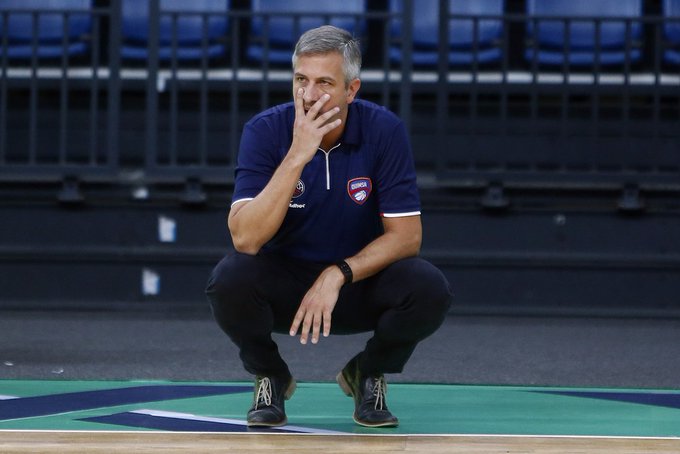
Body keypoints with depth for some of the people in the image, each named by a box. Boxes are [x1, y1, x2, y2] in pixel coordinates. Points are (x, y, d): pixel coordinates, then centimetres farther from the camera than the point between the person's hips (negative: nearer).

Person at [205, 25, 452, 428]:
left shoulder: (384, 131, -15)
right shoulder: (265, 131, -17)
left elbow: (406, 235, -14)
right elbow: (245, 239, -28)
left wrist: (337, 275, -28)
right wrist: (297, 156, -36)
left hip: (358, 282, 1)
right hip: (284, 282, -1)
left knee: (430, 291, -29)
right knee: (230, 280, -33)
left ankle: (368, 374, 3)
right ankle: (270, 377, 0)